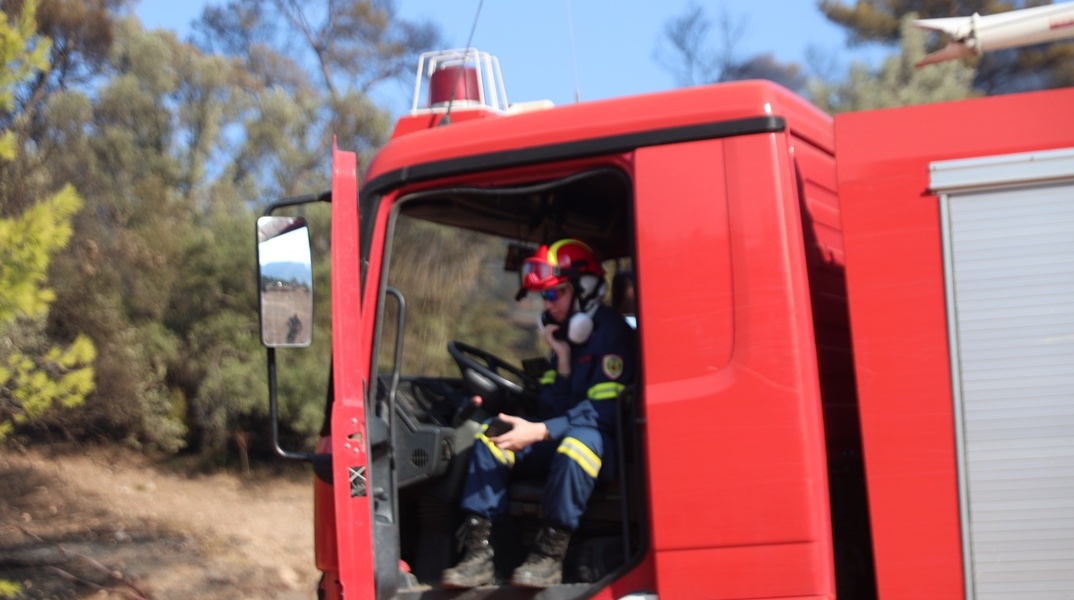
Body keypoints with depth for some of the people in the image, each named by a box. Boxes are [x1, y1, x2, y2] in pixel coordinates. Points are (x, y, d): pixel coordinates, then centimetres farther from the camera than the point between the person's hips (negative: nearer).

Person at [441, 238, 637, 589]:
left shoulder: (612, 333, -11)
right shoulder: (564, 336, 14)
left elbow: (604, 410, -21)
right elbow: (551, 411, 8)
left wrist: (540, 432, -27)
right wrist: (562, 361, -6)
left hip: (605, 444, -8)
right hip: (560, 439, 8)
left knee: (580, 438, -40)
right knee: (491, 437, -7)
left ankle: (550, 555, -33)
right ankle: (478, 552, -19)